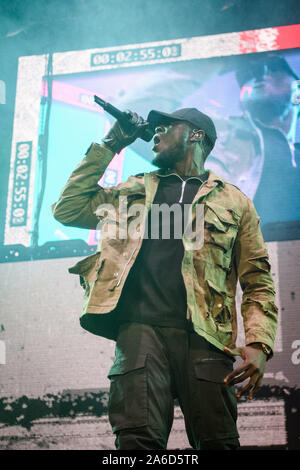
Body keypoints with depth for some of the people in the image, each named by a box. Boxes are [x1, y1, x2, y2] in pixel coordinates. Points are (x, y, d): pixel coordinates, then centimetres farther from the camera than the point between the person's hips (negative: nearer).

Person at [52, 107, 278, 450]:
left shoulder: (234, 201, 19)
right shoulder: (137, 190, 28)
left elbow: (257, 282, 12)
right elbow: (67, 209, 21)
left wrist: (258, 343, -5)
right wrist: (108, 147, 22)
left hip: (204, 335, -1)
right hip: (141, 328, 1)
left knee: (217, 441, -9)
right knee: (138, 437, -17)